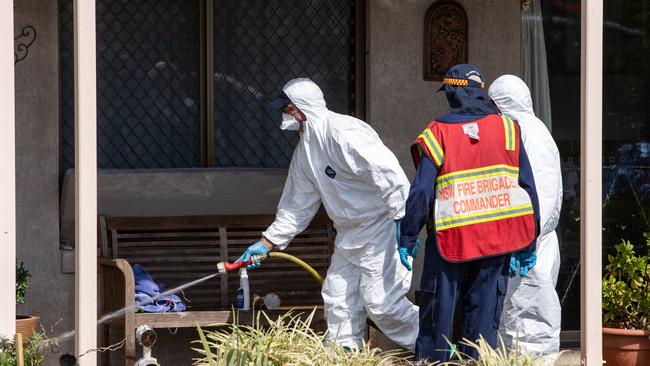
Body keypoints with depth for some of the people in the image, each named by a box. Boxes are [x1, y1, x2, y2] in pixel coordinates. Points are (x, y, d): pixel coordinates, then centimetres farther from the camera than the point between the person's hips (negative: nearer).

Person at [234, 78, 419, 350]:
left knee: (382, 301, -12)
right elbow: (298, 205, 17)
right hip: (348, 233, 9)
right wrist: (266, 243, 13)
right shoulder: (305, 149, 11)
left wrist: (403, 220, -28)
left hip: (381, 227, -9)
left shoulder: (344, 133, -20)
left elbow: (388, 173, -26)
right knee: (338, 298, 9)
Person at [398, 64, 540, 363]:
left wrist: (408, 238, 3)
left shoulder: (437, 135, -5)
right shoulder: (507, 129, 3)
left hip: (451, 239, -2)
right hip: (498, 238, 2)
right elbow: (528, 188, 4)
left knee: (437, 314, 6)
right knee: (483, 314, 7)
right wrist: (528, 244, 9)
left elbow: (421, 192, -7)